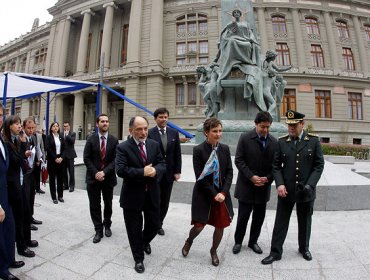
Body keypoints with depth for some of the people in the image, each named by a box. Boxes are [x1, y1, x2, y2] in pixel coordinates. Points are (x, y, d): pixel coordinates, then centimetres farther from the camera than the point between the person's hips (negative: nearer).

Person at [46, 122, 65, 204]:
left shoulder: (61, 137, 9)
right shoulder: (48, 137, 0)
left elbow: (64, 149, 5)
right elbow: (48, 149, -8)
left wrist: (61, 157, -9)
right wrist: (55, 158, -14)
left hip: (60, 159, 3)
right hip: (52, 160, -3)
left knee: (60, 178, 6)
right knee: (52, 178, 3)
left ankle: (60, 196, 16)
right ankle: (54, 197, 10)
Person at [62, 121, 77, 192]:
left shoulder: (73, 133, 1)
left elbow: (72, 141, -15)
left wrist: (67, 134, -12)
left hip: (70, 155, -3)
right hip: (63, 155, 3)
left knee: (71, 172, -1)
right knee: (64, 172, 10)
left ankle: (71, 186, 8)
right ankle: (66, 185, 22)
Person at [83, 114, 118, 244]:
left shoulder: (114, 140, -2)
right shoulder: (91, 139, -1)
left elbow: (115, 160, -7)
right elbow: (86, 158, -4)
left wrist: (104, 172, -17)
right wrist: (95, 173, -15)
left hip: (108, 177, 1)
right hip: (93, 177, 0)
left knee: (108, 204, 16)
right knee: (94, 205, 5)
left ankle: (107, 225, 38)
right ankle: (98, 230, 21)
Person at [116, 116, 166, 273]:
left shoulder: (154, 144, 1)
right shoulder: (123, 147, -10)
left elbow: (162, 164, 0)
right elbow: (121, 170, -20)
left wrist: (155, 170, -22)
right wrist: (142, 172, -24)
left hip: (152, 194, 4)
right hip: (133, 195, -3)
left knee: (155, 225, 18)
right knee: (134, 229, 12)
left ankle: (145, 241, 52)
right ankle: (139, 259, 36)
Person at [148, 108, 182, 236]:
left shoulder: (174, 132, 3)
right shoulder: (149, 133, -8)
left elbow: (177, 153, 4)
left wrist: (177, 171, 1)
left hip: (169, 172, 3)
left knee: (165, 201, 13)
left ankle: (159, 224, 33)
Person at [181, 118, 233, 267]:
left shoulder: (225, 149, 1)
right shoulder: (198, 150, -12)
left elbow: (229, 172, 0)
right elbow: (200, 177, -14)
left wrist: (223, 192, -10)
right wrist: (214, 194, -15)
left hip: (222, 194, 4)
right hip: (203, 195, -3)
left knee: (220, 226, 11)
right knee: (199, 226, 3)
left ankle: (214, 251, 40)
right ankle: (189, 241, 40)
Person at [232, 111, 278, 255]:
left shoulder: (274, 142, 1)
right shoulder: (245, 138, -8)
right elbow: (238, 160, -10)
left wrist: (268, 178, -11)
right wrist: (251, 176, -17)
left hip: (264, 186, 3)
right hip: (246, 185, -3)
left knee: (259, 217, 15)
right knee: (243, 216, 6)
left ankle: (253, 241, 35)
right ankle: (238, 241, 28)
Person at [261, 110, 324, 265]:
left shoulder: (313, 140, -2)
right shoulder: (282, 141, -2)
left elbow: (319, 165, -2)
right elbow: (276, 165, 0)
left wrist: (310, 185, -13)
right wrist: (279, 184, -13)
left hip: (306, 191, 0)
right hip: (286, 190, 0)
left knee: (304, 222, 19)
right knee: (280, 222, 7)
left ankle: (304, 248, 42)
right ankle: (275, 252, 22)